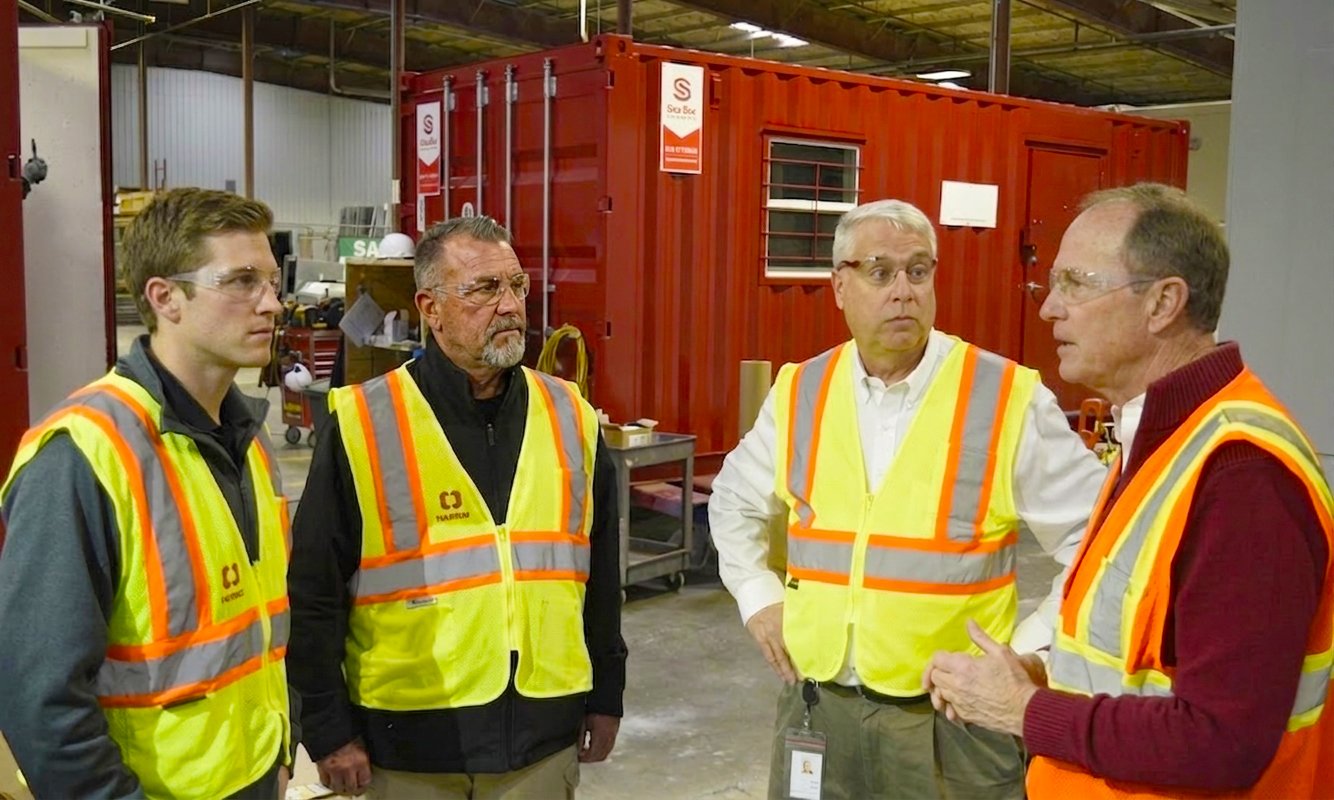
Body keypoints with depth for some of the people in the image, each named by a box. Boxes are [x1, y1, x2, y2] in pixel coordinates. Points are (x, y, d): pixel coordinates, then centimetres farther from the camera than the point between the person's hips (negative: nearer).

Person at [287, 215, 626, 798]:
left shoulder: (570, 417, 2)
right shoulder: (363, 425, -9)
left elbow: (601, 572, 10)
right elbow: (315, 592, -6)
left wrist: (606, 695, 12)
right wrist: (330, 729, -5)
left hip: (545, 732, 3)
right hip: (409, 738, -3)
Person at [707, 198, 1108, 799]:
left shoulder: (1009, 399, -9)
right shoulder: (799, 393, 2)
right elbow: (735, 501, 19)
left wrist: (1030, 653, -9)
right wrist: (758, 596, 9)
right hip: (816, 707, 3)